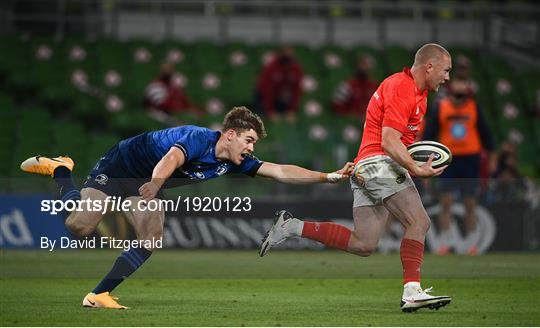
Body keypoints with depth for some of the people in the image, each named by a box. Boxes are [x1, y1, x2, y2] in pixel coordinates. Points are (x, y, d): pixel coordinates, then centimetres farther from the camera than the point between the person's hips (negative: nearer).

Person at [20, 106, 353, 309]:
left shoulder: (234, 163, -7)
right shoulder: (198, 138, -31)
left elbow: (280, 171, -8)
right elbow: (171, 158, -51)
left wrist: (331, 176, -15)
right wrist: (156, 183, -71)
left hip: (147, 184, 8)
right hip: (120, 165, -8)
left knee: (151, 239, -11)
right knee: (79, 225, -16)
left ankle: (99, 294, -8)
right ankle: (59, 169, 11)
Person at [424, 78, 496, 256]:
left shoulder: (474, 107, 2)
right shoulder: (441, 107, -1)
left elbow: (484, 132, 9)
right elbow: (430, 132, 1)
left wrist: (491, 155, 10)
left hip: (471, 160, 1)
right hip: (447, 159, -1)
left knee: (470, 203, 4)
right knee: (446, 201, -5)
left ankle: (471, 243, 11)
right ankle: (445, 241, 0)